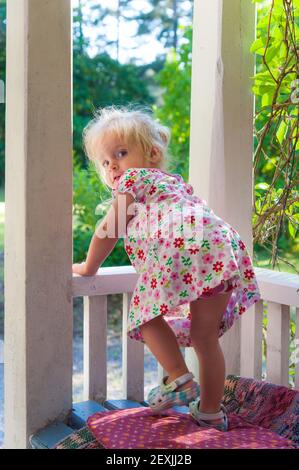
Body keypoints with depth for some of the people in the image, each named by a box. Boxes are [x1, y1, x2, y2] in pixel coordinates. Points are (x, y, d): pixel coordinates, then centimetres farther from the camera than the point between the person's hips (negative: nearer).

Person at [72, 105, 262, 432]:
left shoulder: (132, 180, 19)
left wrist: (89, 267, 29)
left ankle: (179, 379, -5)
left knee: (146, 314, 5)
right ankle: (211, 411, 19)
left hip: (180, 247, -8)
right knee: (205, 335, 14)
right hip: (224, 244, 8)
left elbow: (107, 231, 18)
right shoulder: (175, 182, 40)